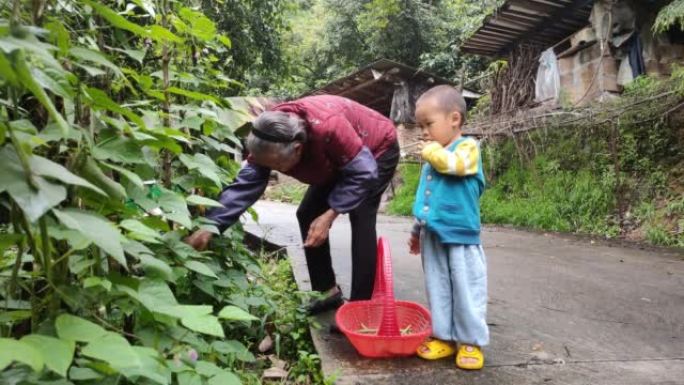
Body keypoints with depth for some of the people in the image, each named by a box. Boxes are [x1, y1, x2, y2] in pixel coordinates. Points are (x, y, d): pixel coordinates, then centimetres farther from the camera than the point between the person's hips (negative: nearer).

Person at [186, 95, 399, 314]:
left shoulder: (328, 128, -43)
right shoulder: (268, 141, -23)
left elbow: (363, 173, -33)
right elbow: (245, 184, -24)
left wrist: (330, 215, -35)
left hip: (379, 149, -6)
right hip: (340, 159, 7)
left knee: (361, 220, -21)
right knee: (307, 215, 1)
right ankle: (327, 291, 11)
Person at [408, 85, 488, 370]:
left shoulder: (467, 147, -6)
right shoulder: (431, 158, 13)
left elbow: (454, 164, -30)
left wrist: (432, 150, -12)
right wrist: (418, 230, 22)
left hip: (461, 236, -7)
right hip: (433, 237, 7)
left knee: (466, 292, 4)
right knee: (438, 291, 13)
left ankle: (470, 342, 17)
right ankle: (444, 337, 25)